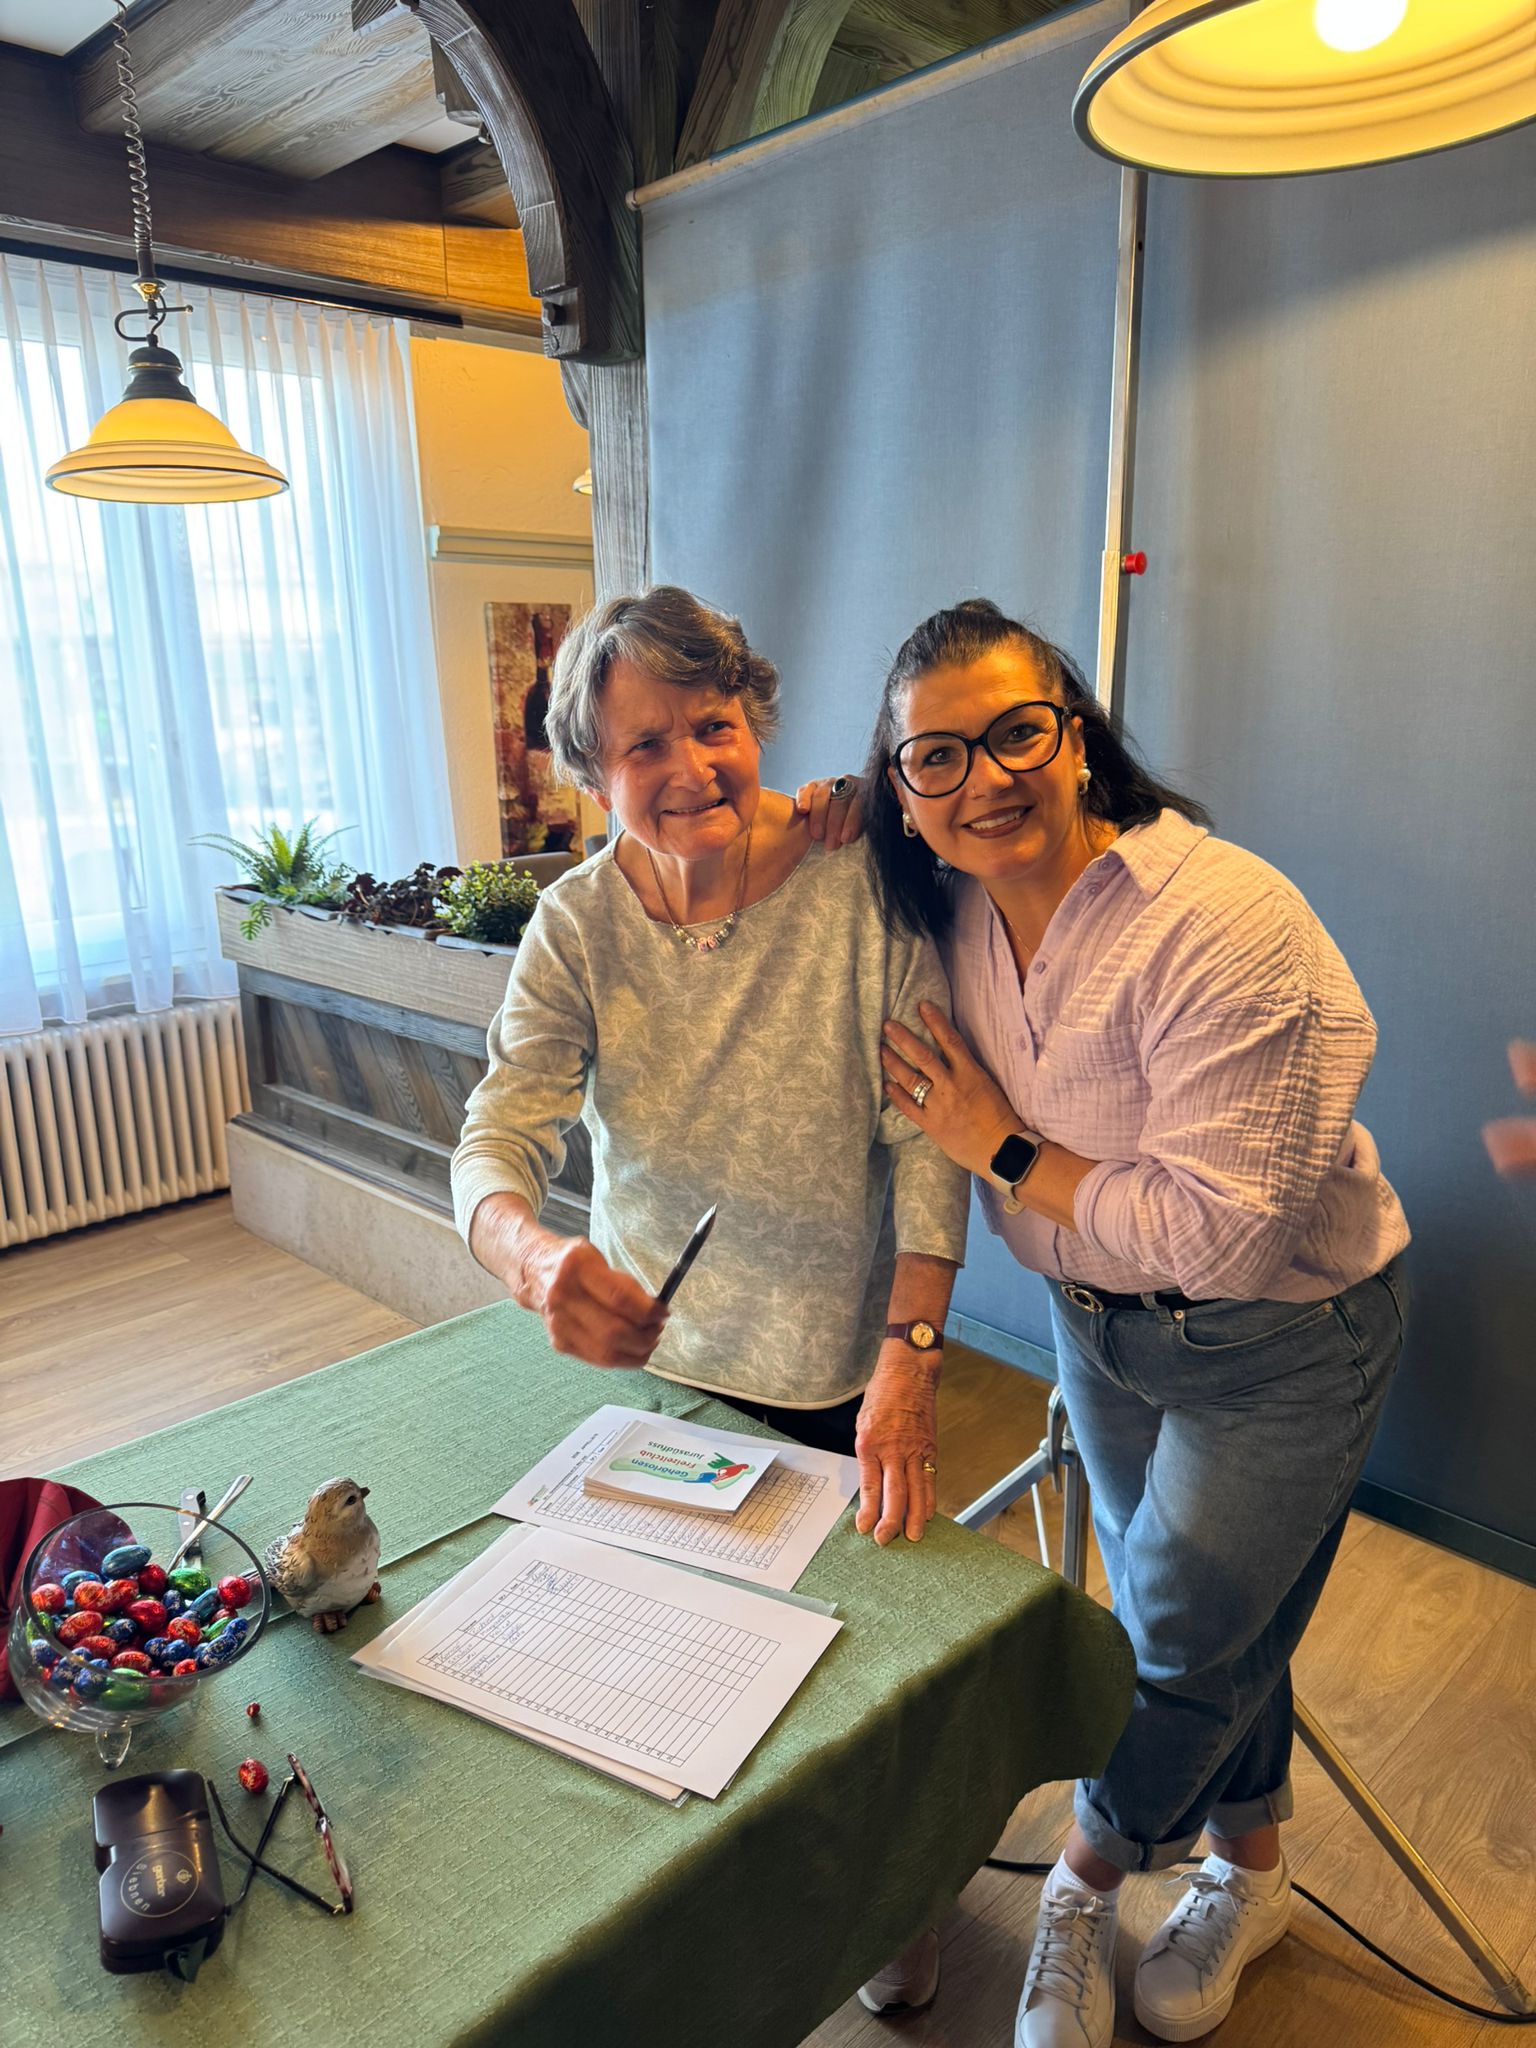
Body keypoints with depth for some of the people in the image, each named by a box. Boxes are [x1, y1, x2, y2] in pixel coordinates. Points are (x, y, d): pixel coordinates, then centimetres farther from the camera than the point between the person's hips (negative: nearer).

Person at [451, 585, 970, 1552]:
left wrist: (911, 1357, -25)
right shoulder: (576, 926, -11)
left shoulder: (861, 877, -18)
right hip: (641, 1350, 2)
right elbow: (498, 1141, -16)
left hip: (839, 1374, -2)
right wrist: (534, 1259, -39)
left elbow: (927, 1129, -18)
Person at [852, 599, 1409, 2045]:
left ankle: (1081, 1884, 41)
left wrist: (1001, 1148, -23)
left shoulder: (1225, 927, -31)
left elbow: (1217, 1226, -32)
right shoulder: (956, 908, -9)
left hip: (1277, 1341, -6)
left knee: (1185, 1642, 10)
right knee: (1185, 1612, 23)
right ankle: (1247, 1873, 51)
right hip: (1096, 1314, 6)